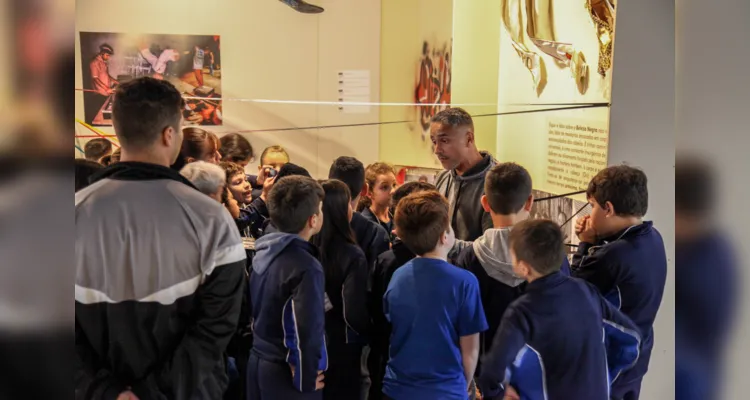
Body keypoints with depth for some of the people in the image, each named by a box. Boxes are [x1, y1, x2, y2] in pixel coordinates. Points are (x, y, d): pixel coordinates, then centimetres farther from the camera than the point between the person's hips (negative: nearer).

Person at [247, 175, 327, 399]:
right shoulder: (306, 267, -22)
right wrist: (307, 377, -15)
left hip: (258, 361, 8)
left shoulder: (263, 252, 4)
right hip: (286, 372, -8)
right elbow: (307, 329, -27)